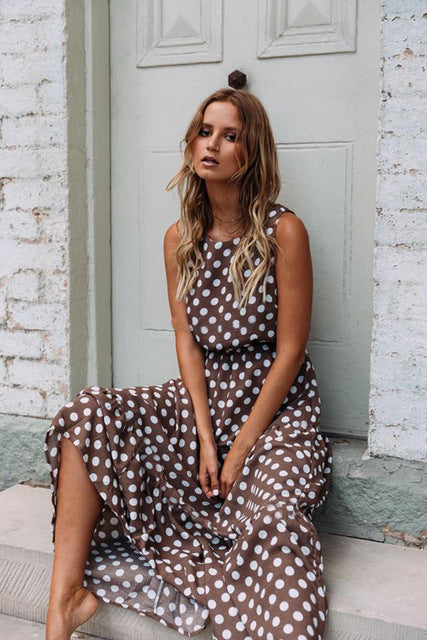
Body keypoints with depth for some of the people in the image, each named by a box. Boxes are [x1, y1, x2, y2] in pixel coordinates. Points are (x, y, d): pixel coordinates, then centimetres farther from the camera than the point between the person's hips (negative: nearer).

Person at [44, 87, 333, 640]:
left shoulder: (283, 231, -10)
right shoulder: (180, 239, 5)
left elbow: (289, 350, -10)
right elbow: (186, 339, 2)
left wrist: (241, 448, -12)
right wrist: (205, 436, -11)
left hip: (277, 407, -3)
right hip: (203, 396, 4)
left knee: (275, 515, -32)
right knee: (88, 414, -19)